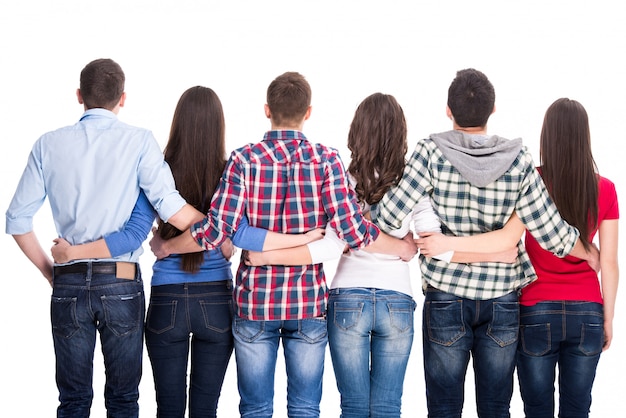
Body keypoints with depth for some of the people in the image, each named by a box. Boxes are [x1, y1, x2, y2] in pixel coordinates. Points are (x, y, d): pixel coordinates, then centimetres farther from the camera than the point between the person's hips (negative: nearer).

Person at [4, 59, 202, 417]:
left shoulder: (49, 145, 4)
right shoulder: (139, 141, -4)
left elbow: (18, 220, 5)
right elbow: (172, 209, -15)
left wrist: (50, 272, 15)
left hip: (68, 283, 2)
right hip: (121, 281, -2)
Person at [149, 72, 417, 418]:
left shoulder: (244, 160, -6)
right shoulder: (326, 159, -6)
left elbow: (217, 230, -13)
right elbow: (350, 227, -13)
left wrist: (165, 247, 3)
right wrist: (402, 248, 3)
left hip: (254, 301, 0)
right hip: (309, 302, 0)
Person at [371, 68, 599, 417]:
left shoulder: (432, 153, -9)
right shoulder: (518, 160, -6)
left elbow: (389, 216, -14)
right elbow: (551, 232, -6)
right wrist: (590, 254, 13)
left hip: (445, 298, -1)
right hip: (502, 299, 1)